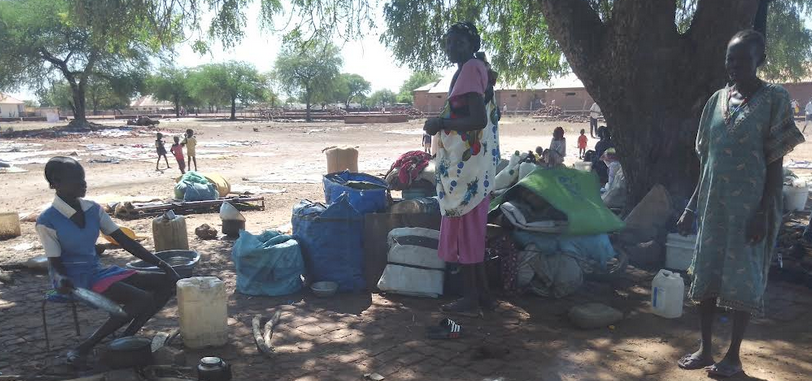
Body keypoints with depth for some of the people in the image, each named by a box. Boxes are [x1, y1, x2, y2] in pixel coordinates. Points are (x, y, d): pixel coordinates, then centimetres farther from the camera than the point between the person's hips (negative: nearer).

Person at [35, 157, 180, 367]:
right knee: (143, 298, -27)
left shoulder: (93, 209, 4)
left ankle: (126, 337, -4)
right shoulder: (47, 221, -13)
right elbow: (55, 263, -10)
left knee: (169, 282, -5)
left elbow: (125, 241, 4)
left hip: (98, 271, 7)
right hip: (75, 279, -7)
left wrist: (161, 264, -1)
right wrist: (61, 279, -35)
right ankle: (83, 348, -14)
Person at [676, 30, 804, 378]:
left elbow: (775, 163, -7)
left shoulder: (774, 99, -5)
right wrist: (692, 206, 10)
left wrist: (764, 212, -14)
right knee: (706, 275, 8)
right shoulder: (716, 100, 9)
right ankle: (705, 348, 20)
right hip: (714, 205, 5)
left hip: (750, 207, -5)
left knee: (743, 280, 2)